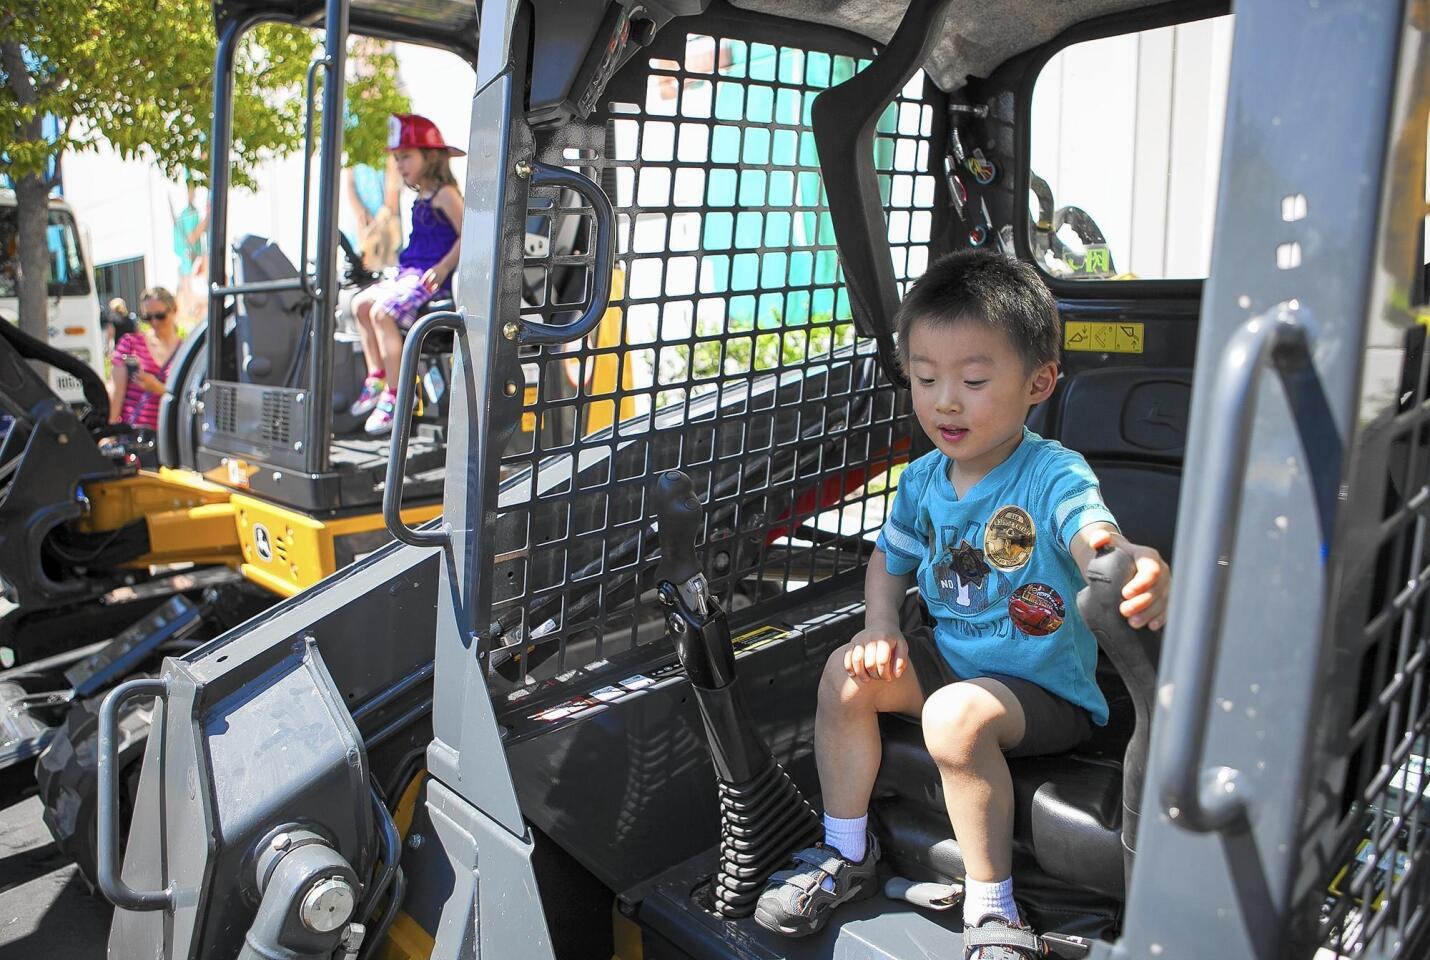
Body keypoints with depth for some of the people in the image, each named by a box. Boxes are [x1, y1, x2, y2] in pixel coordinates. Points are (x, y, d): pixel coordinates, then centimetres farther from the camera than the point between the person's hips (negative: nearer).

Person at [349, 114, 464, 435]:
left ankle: (396, 395, -19)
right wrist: (405, 265, 18)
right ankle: (376, 377, 11)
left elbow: (466, 235, -16)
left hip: (431, 278, -10)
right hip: (410, 273, 10)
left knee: (382, 312, -24)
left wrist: (442, 268, -23)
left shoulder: (444, 193, -9)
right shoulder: (422, 197, 19)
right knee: (361, 303, 8)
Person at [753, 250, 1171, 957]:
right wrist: (881, 629, -5)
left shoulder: (1053, 475, -21)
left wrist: (1136, 569, -68)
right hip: (948, 660, 7)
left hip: (1045, 689, -6)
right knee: (848, 673, -9)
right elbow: (890, 558, 14)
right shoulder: (922, 480, -2)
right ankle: (845, 854, 10)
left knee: (955, 715, -32)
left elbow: (1095, 537, -42)